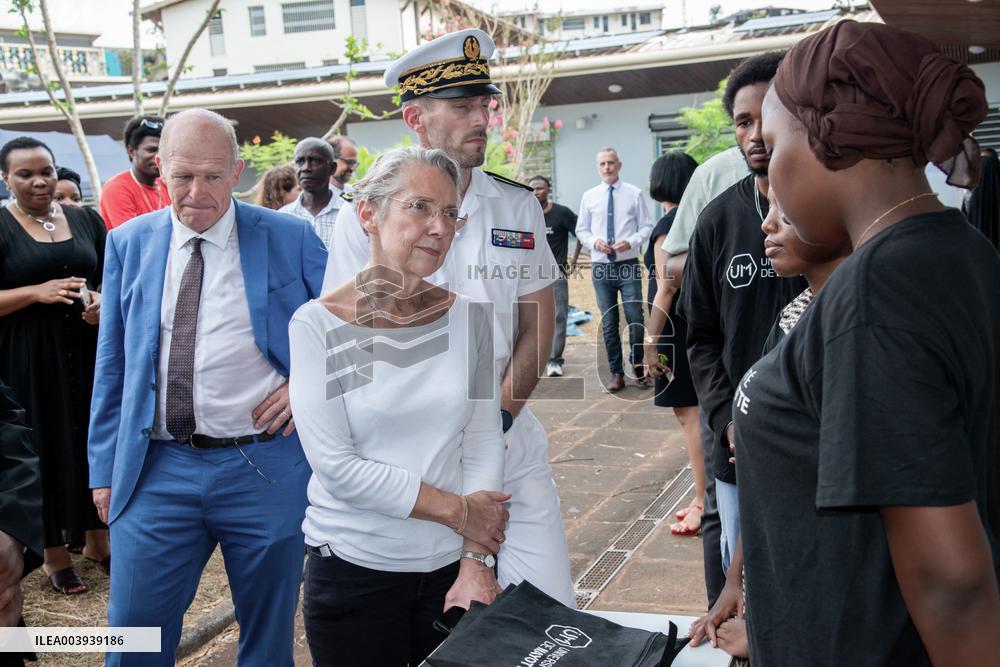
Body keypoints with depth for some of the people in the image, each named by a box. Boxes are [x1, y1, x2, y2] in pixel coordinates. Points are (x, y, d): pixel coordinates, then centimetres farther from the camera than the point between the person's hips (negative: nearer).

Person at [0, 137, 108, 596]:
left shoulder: (86, 220, 8)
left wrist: (105, 302, -8)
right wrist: (37, 292, -21)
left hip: (88, 351, 4)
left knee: (96, 443, 9)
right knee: (44, 451, 4)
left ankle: (97, 539, 26)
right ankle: (55, 555, 18)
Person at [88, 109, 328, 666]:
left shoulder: (292, 238, -2)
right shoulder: (128, 243, 6)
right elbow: (112, 367, 10)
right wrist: (105, 469, 9)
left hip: (267, 468, -1)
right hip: (156, 471, 2)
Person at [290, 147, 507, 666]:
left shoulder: (467, 317, 0)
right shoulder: (317, 325, -9)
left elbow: (483, 443, -1)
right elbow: (335, 464, -14)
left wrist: (476, 562, -9)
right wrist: (458, 510, -12)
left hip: (454, 566, 3)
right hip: (355, 569, -2)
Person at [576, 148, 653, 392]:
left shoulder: (634, 194, 1)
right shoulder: (589, 197, 6)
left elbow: (646, 227, 3)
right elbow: (581, 230, 11)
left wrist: (631, 242, -15)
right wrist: (594, 241, -9)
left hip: (628, 265, -2)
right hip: (601, 266, 2)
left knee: (635, 319, -2)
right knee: (608, 323, 6)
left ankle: (638, 366, 19)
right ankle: (616, 372, 16)